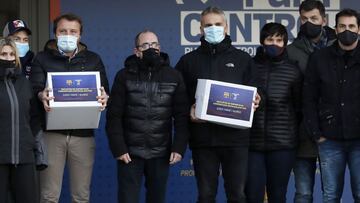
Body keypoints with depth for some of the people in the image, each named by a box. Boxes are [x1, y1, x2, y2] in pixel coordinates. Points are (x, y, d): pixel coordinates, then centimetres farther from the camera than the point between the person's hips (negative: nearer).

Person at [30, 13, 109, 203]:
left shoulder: (93, 60, 13)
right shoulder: (42, 59, 9)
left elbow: (104, 90, 8)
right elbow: (35, 88, -3)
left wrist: (104, 97, -17)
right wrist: (41, 95, -28)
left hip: (83, 133, 2)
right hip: (52, 132, -1)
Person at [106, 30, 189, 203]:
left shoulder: (174, 76, 5)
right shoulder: (124, 76, 2)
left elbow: (182, 116, 2)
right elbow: (114, 115, -2)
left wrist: (179, 147, -7)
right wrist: (118, 148, -10)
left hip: (161, 154, 1)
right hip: (130, 153, -1)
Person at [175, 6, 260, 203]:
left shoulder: (243, 59, 11)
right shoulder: (188, 61, 11)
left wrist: (254, 102, -8)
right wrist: (188, 111, -8)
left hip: (236, 137, 0)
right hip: (203, 137, 0)